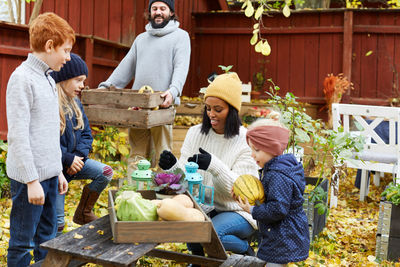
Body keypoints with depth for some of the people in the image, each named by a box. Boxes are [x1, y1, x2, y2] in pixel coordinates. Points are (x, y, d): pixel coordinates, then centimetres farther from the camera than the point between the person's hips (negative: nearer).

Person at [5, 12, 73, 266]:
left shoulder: (48, 79, 13)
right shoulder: (22, 78, -14)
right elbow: (18, 136, -18)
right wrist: (32, 180, -19)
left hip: (49, 174, 8)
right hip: (29, 177, -8)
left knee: (48, 238, 17)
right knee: (22, 243, 5)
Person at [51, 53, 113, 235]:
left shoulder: (75, 103, 8)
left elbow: (86, 133, 11)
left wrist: (79, 156, -7)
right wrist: (68, 159, -20)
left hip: (73, 160, 7)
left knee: (105, 172, -7)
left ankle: (83, 213, 10)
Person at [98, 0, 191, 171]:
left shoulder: (180, 36, 6)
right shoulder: (141, 38, 24)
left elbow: (181, 67, -8)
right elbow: (126, 67, 22)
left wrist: (173, 90, -26)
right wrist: (105, 86, 11)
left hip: (162, 104, -5)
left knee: (162, 155, -4)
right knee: (136, 152, 5)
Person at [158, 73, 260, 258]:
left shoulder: (246, 141, -11)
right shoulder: (195, 133, 2)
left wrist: (214, 166, -34)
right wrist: (173, 167, -25)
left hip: (239, 211, -4)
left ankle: (245, 248, 3)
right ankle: (197, 258, 4)